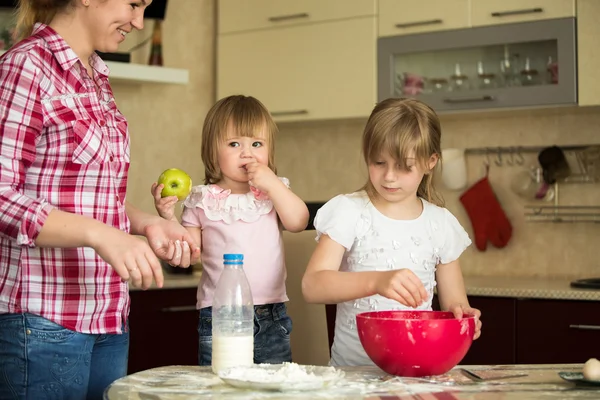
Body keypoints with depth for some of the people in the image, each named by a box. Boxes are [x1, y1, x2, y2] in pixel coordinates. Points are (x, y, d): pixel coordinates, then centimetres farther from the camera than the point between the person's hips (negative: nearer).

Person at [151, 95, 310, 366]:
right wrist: (168, 217, -13)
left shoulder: (275, 191, 6)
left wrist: (273, 183, -14)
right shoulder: (202, 201, 2)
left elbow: (298, 222, -10)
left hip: (271, 316, 2)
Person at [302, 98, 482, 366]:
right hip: (353, 367, -4)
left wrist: (461, 314, -10)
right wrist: (375, 281, -29)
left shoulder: (441, 224, 9)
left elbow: (453, 302, 14)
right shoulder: (349, 212, 0)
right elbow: (312, 286, -13)